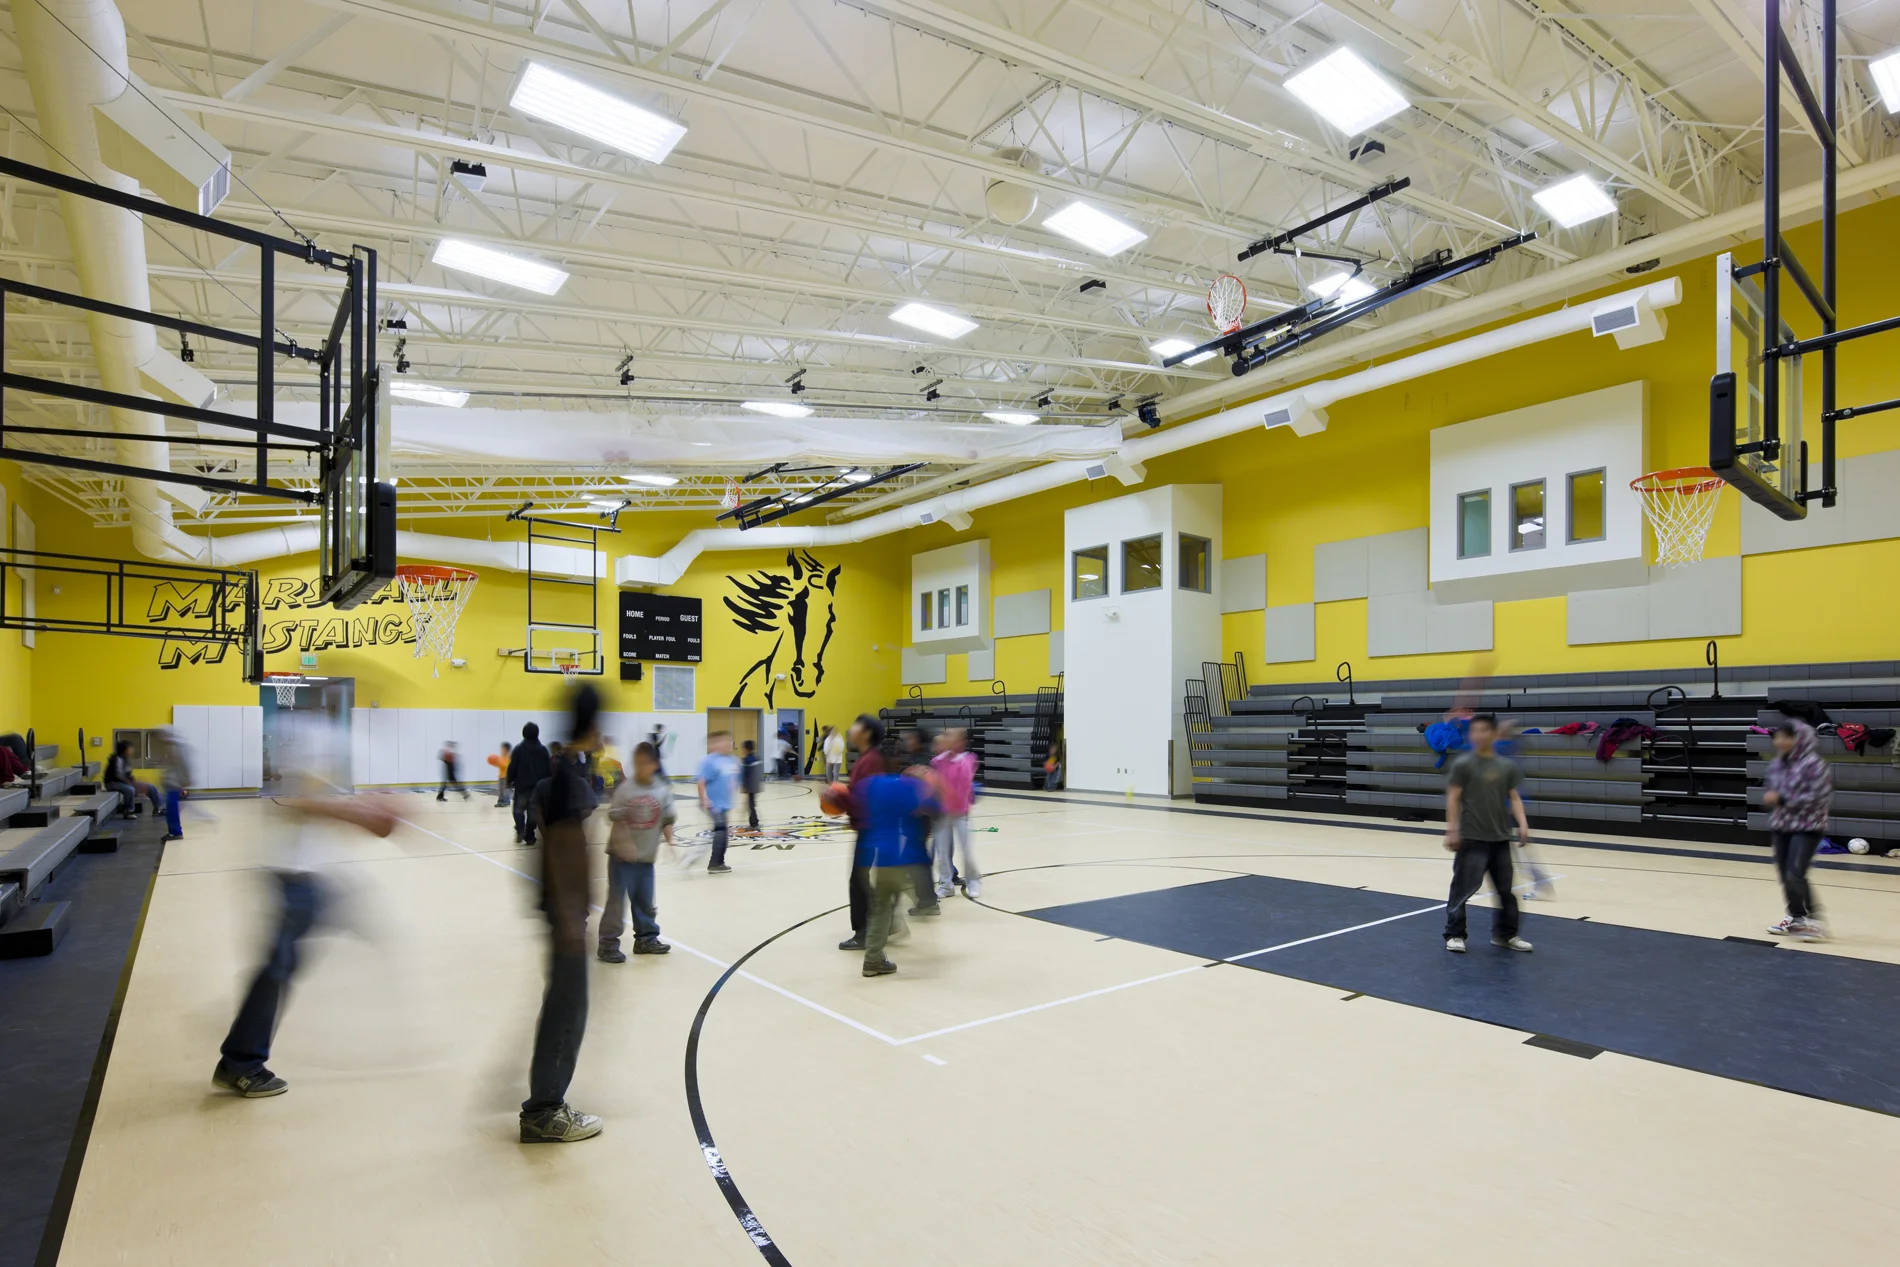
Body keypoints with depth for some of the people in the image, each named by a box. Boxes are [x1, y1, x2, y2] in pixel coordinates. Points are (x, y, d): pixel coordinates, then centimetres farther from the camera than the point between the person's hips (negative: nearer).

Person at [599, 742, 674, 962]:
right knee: (617, 900, -2)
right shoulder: (625, 788, -11)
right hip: (621, 855, -4)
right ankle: (608, 944, 8)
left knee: (645, 901, 15)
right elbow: (617, 819, -12)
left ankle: (646, 939, 30)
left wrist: (669, 841, -9)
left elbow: (667, 820, 3)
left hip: (646, 857, 4)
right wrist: (624, 842, -23)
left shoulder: (663, 790, -2)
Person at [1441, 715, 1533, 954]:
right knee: (1464, 887, -4)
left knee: (1506, 889, 12)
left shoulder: (1507, 766, 7)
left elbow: (1514, 797, 10)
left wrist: (1522, 824, -5)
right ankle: (1454, 934, 8)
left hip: (1500, 838, 5)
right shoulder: (1463, 764, -6)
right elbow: (1453, 798, -5)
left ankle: (1505, 934, 28)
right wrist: (1452, 830, -10)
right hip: (1472, 838, -5)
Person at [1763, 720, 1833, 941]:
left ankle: (1814, 919, 2)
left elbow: (1820, 797, -19)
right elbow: (1768, 786, 17)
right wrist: (1769, 796, -5)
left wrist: (1783, 799, -20)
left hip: (1807, 827, -7)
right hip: (1780, 825, 7)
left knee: (1795, 875, -13)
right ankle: (1796, 918, 24)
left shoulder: (1813, 763, -15)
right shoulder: (1777, 763, 5)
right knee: (1785, 875, 11)